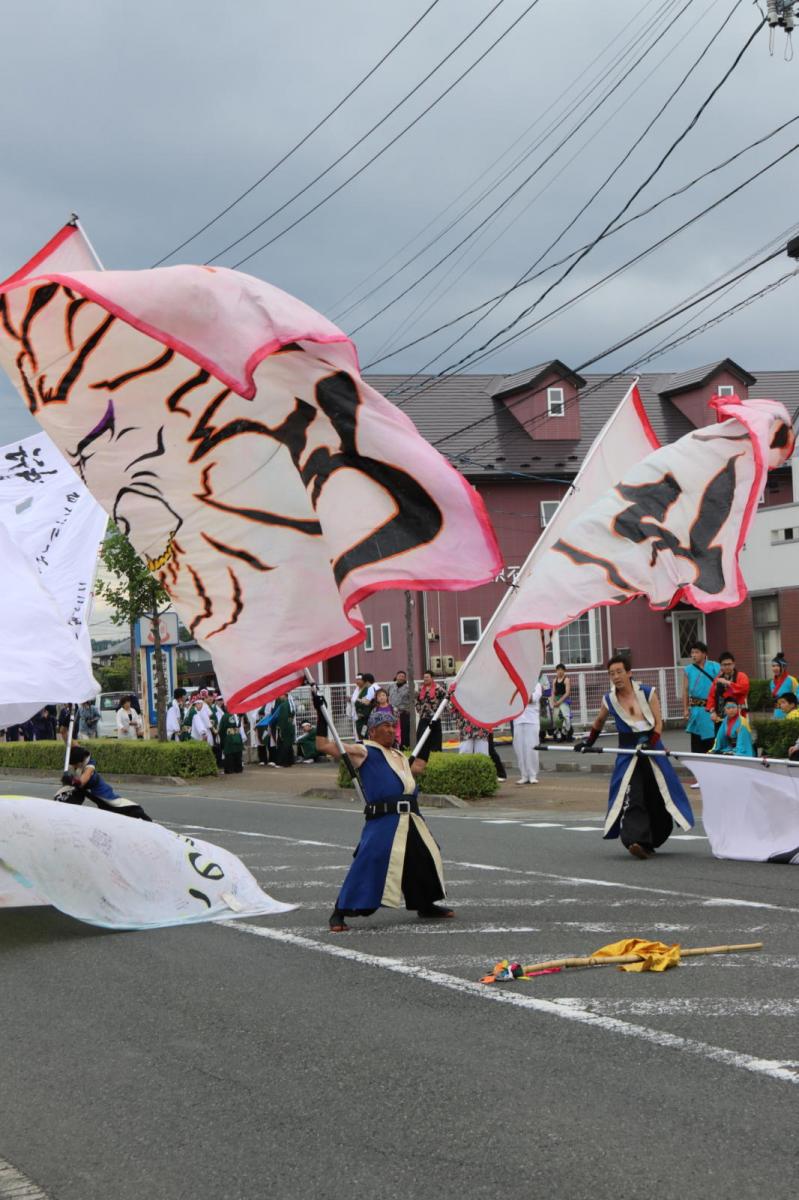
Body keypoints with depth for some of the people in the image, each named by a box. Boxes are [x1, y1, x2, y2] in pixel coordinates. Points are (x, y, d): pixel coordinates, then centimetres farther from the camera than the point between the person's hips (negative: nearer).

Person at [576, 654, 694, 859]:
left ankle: (650, 841, 20)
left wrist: (650, 744, -16)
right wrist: (588, 742, 23)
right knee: (630, 797, -17)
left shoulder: (647, 692, -2)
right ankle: (636, 841, -27)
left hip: (651, 750, 0)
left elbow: (658, 722, -4)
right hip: (628, 752, 0)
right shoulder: (609, 700, 3)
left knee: (657, 797, 5)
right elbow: (599, 722, 23)